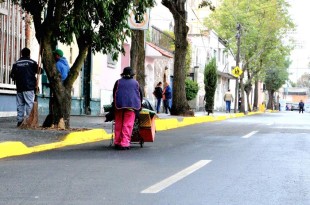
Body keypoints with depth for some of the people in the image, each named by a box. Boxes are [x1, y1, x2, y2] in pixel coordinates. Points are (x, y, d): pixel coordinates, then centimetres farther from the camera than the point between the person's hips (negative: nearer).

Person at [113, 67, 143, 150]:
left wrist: (115, 103, 22)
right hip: (131, 106, -1)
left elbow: (114, 94, 11)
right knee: (127, 125, -4)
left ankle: (117, 143, 13)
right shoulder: (136, 83, 9)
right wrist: (139, 105, 26)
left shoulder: (118, 82, 9)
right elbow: (140, 95, 14)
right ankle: (124, 143, -10)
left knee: (118, 124, 9)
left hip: (119, 106, 1)